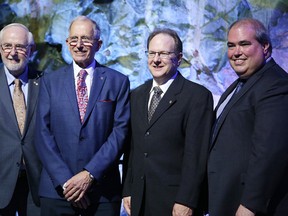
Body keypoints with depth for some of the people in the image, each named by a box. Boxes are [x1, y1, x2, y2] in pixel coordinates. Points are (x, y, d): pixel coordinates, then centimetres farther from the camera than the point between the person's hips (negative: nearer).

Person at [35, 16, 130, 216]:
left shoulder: (118, 81, 3)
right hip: (57, 190, 1)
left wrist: (90, 174, -12)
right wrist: (64, 180, -9)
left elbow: (121, 131, -4)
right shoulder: (50, 81, 7)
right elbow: (43, 133, 0)